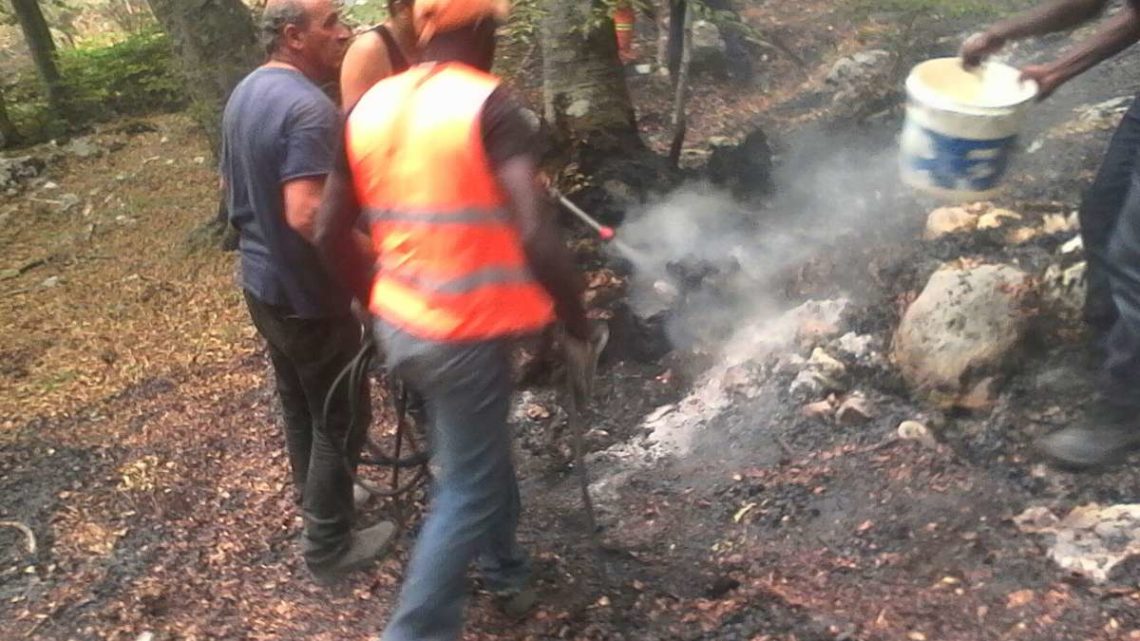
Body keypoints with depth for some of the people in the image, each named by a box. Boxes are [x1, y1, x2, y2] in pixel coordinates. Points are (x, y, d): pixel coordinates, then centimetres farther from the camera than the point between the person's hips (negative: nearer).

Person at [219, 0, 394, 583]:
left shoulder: (245, 92, 6)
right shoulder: (309, 108, -26)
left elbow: (230, 187, 15)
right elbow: (307, 215, -35)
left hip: (261, 282, 9)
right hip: (308, 295, -9)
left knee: (298, 403, 24)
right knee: (339, 419, 7)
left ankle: (314, 501, 43)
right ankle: (328, 546, 20)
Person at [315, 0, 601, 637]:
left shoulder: (370, 107, 4)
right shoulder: (488, 105, -16)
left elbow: (331, 233, 9)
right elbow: (537, 236, -26)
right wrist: (578, 322, -12)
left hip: (398, 326, 8)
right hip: (466, 333, -8)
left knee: (484, 452, 27)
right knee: (470, 490, 8)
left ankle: (506, 571, 46)